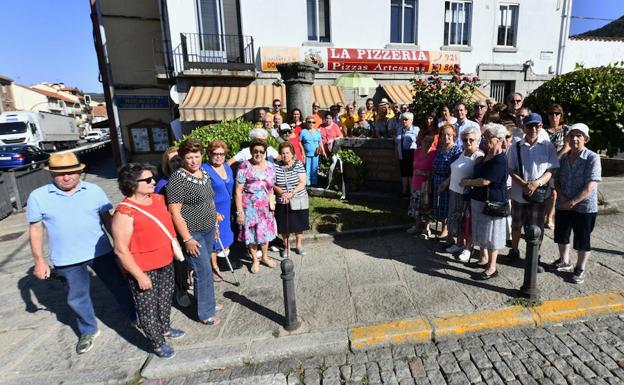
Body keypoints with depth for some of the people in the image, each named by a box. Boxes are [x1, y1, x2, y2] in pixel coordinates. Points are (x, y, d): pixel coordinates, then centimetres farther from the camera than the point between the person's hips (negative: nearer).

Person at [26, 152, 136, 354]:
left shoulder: (94, 190, -5)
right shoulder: (38, 196, -5)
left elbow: (107, 219, 2)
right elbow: (35, 229, 1)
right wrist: (39, 260, 0)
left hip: (100, 252, 0)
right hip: (67, 260, 1)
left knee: (119, 286, 12)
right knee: (77, 298, 17)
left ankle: (136, 317, 32)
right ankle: (88, 331, 40)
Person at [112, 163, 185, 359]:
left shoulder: (158, 198, -1)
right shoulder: (125, 213, -23)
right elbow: (121, 250, -21)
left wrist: (175, 246, 14)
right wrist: (140, 276, -18)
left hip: (166, 263, 7)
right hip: (143, 269, -7)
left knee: (165, 298, 24)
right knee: (148, 307, 11)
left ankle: (165, 328, 48)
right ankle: (157, 343, 31)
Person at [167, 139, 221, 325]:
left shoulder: (204, 173, 6)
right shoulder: (178, 178, -18)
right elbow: (174, 211, -19)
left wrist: (215, 223, 18)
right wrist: (187, 239, -19)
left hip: (208, 230, 7)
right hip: (192, 233, -7)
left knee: (204, 268, 19)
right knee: (204, 271, -1)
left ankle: (206, 301, 37)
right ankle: (206, 313, 17)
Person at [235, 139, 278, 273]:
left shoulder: (270, 166, 2)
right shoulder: (245, 167, -13)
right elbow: (238, 191, -14)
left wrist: (272, 202, 2)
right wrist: (239, 211, -16)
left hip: (265, 207, 4)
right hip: (249, 207, -4)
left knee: (265, 231, 15)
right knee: (251, 233, 8)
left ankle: (265, 257, 36)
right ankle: (255, 260, 28)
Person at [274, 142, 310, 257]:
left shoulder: (298, 164, -6)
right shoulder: (276, 166, -5)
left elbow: (303, 182, -11)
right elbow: (273, 184, -5)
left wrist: (292, 193, -24)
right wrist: (282, 192, -22)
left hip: (299, 200, 0)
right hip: (282, 202, 0)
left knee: (299, 224, 12)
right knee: (284, 226, 9)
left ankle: (298, 245, 31)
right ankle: (286, 246, 30)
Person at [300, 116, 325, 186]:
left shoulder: (317, 131, 6)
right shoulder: (303, 131, -2)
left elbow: (320, 142, 9)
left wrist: (323, 151, 2)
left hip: (315, 154, 2)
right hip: (306, 154, -2)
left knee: (314, 169, 8)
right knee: (307, 169, 3)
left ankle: (314, 183, 19)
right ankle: (307, 183, 12)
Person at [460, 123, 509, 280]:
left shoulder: (500, 160, -20)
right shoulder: (486, 155, 8)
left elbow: (485, 181, -23)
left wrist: (467, 182, -9)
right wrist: (470, 182, 7)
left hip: (492, 202, -9)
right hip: (478, 199, 9)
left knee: (491, 234, 1)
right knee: (480, 231, 19)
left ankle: (492, 268, 13)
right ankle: (484, 258, 36)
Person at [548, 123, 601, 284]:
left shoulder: (592, 158, -13)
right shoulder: (564, 157, 2)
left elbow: (591, 186, -19)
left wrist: (572, 202, -21)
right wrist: (562, 198, -10)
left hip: (584, 207, -5)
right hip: (563, 205, 5)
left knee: (582, 240, 8)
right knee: (561, 235, 16)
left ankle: (580, 268, 25)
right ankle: (564, 261, 37)